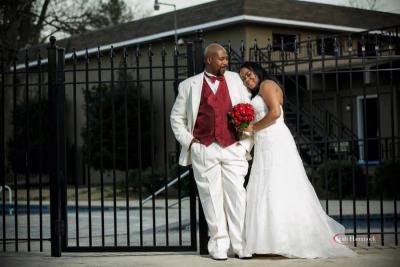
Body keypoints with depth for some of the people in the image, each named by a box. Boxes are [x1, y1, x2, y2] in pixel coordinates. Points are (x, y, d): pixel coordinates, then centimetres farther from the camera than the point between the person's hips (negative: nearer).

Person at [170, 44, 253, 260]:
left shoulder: (235, 80, 12)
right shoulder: (189, 85, 8)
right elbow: (177, 117, 14)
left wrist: (246, 144, 2)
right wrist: (188, 141, 2)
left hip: (233, 148, 1)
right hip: (204, 150, -1)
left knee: (237, 195, -3)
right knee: (211, 197, 1)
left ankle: (241, 244, 3)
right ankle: (218, 244, 8)